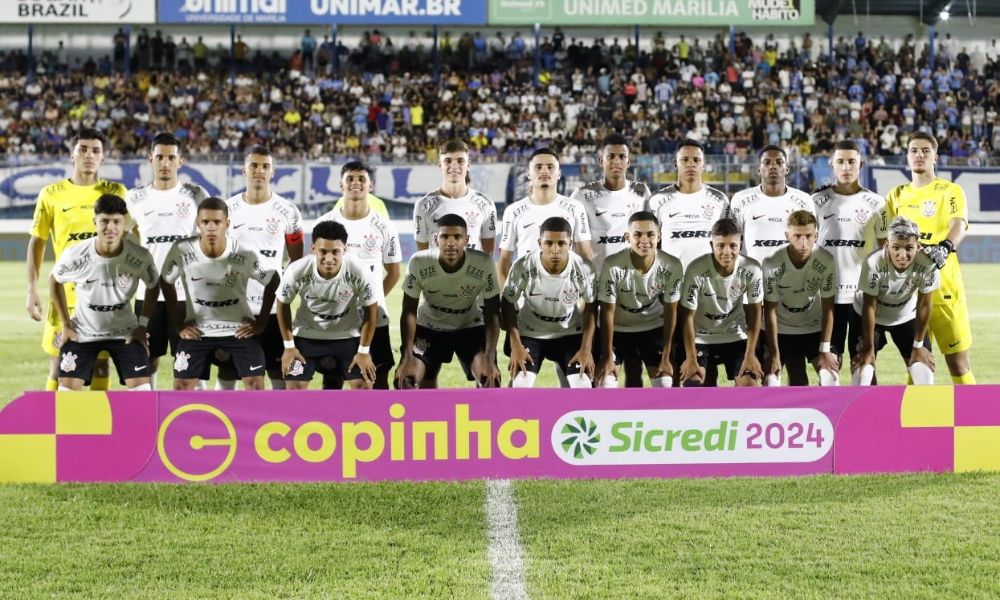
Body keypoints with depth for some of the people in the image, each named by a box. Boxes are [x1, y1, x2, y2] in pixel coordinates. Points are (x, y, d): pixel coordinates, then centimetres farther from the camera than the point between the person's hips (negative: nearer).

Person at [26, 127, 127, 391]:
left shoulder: (116, 192, 3)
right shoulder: (51, 194, 2)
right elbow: (37, 242, 6)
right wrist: (32, 289, -1)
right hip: (65, 294, 0)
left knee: (100, 366, 5)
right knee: (59, 367, 0)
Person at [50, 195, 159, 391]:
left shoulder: (140, 257, -21)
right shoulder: (75, 256, -22)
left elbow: (153, 287, 1)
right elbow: (55, 281, 0)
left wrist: (142, 325, -4)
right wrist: (66, 324, 0)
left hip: (125, 332, 0)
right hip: (83, 332, 0)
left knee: (141, 388, -9)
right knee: (67, 388, -6)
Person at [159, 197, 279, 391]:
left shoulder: (246, 254, -21)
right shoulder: (182, 251, -20)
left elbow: (273, 282, -3)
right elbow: (166, 282, -1)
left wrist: (261, 321, -6)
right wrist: (179, 323, -2)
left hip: (239, 329, -1)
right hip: (197, 329, 1)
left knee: (255, 383, -8)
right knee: (181, 384, -3)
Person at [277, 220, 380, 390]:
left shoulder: (361, 272, -29)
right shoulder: (296, 271, -29)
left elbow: (370, 310, -11)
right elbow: (283, 305, -8)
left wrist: (364, 351, -9)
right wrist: (289, 346, -5)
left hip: (349, 336, 0)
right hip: (306, 335, 0)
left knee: (363, 384, -8)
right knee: (294, 386, -6)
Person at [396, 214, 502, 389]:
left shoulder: (484, 264, -26)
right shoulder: (419, 263, -26)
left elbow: (492, 315, -19)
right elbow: (409, 312, -18)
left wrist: (490, 360, -29)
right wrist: (407, 358, -26)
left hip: (471, 327, 0)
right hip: (429, 327, 1)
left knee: (490, 378, -21)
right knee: (405, 379, -15)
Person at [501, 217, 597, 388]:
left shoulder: (584, 269, -24)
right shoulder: (523, 267, -27)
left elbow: (590, 308, -5)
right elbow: (508, 304, -9)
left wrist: (586, 349, -10)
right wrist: (515, 346, -14)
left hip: (570, 334, 1)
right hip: (529, 333, -1)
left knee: (583, 384, -12)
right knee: (520, 384, -16)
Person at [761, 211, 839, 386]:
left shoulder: (827, 261, -24)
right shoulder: (772, 263, -26)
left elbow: (828, 307, -15)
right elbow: (770, 310, -18)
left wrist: (825, 350, -15)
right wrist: (774, 354, -17)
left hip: (815, 327, 1)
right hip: (780, 329, -1)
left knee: (830, 376, -13)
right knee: (771, 379, -8)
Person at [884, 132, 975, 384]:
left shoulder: (950, 191, 2)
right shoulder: (896, 195, 15)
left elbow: (959, 225, -16)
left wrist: (944, 248, -35)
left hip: (944, 286, -4)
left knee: (958, 360, -3)